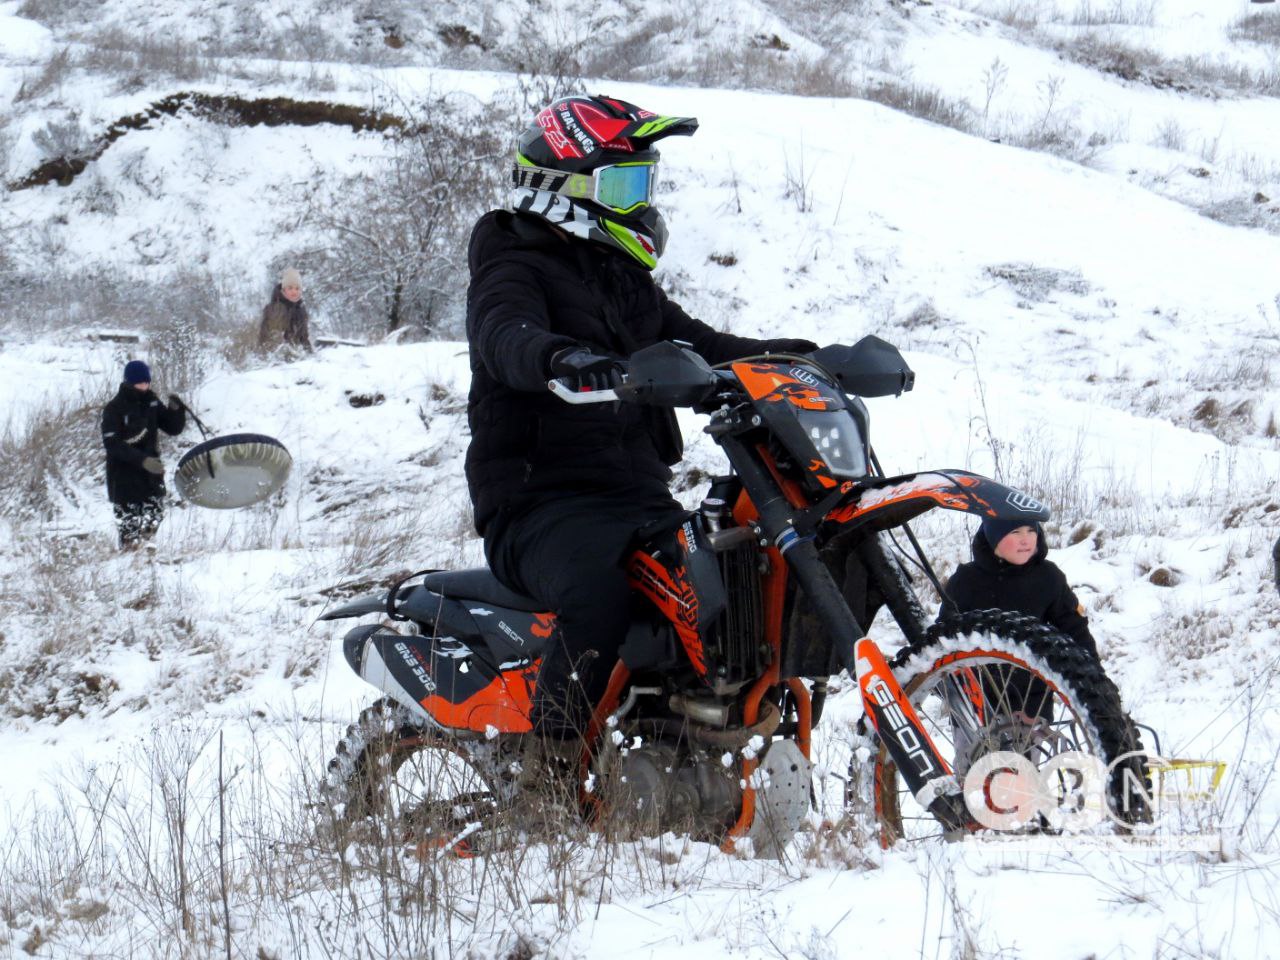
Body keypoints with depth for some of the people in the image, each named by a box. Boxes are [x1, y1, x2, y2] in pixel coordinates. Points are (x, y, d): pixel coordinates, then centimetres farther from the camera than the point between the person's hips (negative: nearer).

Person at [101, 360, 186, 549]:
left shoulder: (151, 402, 7)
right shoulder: (114, 409, -10)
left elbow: (174, 428, 11)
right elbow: (112, 444, -17)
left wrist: (176, 409, -11)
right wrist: (142, 460, -27)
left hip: (151, 473, 5)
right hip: (125, 479, -5)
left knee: (152, 521, 9)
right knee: (130, 529, -5)